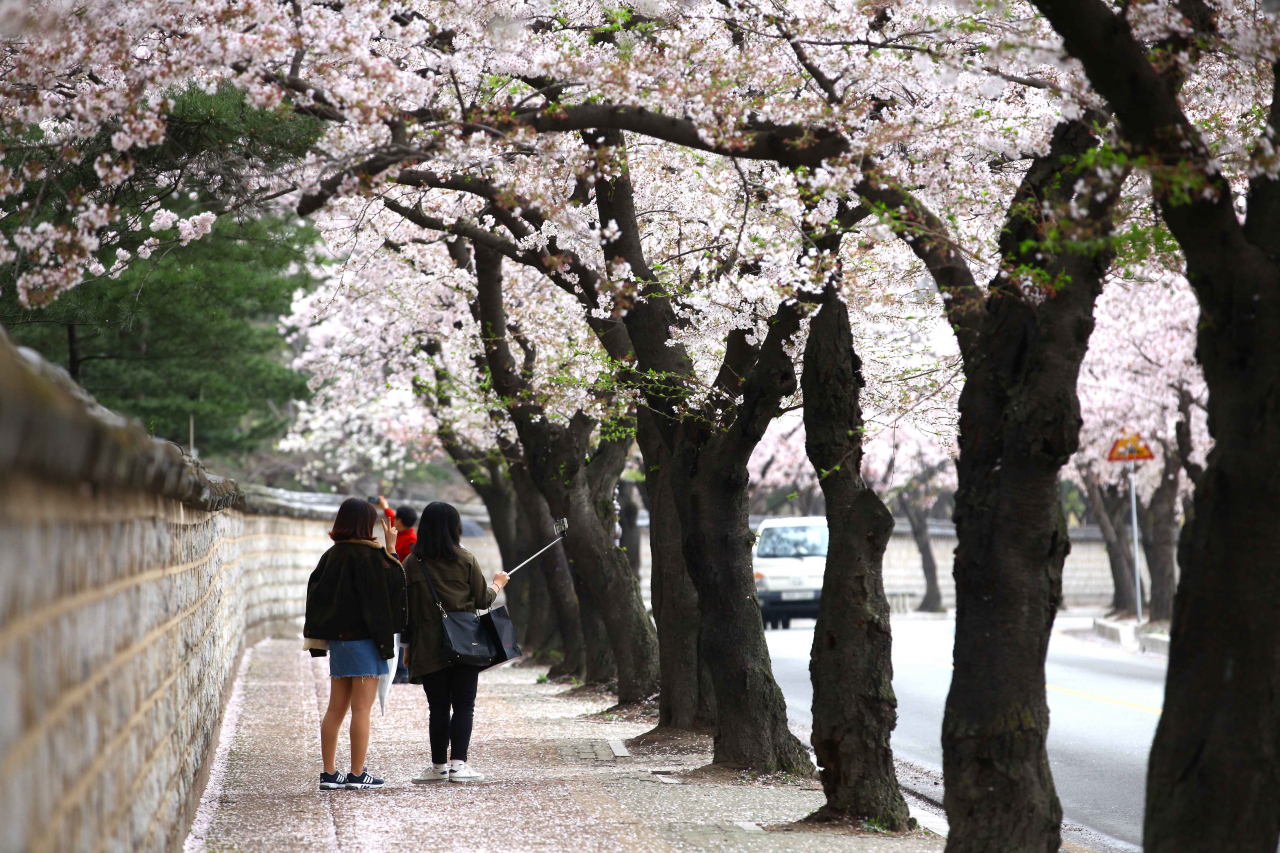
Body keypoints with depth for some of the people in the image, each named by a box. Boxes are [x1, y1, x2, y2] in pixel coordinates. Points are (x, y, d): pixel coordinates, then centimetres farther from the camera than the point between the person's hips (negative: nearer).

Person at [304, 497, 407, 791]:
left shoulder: (332, 555, 6)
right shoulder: (367, 555, -15)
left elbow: (315, 594, 10)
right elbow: (390, 584, -13)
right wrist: (391, 551, -7)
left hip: (337, 638, 7)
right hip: (364, 638, -7)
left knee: (336, 709, 10)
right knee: (362, 709, -2)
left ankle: (329, 772, 11)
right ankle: (358, 774, 0)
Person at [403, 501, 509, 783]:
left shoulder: (412, 564, 0)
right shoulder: (466, 560, -3)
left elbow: (406, 607, 3)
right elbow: (482, 600, 4)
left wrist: (408, 646, 10)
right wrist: (497, 584, 25)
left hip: (428, 649, 1)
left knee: (438, 708, 7)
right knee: (463, 706, 1)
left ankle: (439, 765, 12)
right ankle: (458, 763, -8)